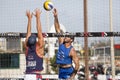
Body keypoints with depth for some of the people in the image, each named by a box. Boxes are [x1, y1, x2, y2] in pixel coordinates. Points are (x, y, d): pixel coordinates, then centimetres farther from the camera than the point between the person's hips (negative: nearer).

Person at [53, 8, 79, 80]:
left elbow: (77, 64, -15)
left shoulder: (72, 50, -13)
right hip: (61, 70, 7)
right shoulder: (61, 43, 3)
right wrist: (56, 17, -8)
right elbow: (58, 29, 0)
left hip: (68, 71, -7)